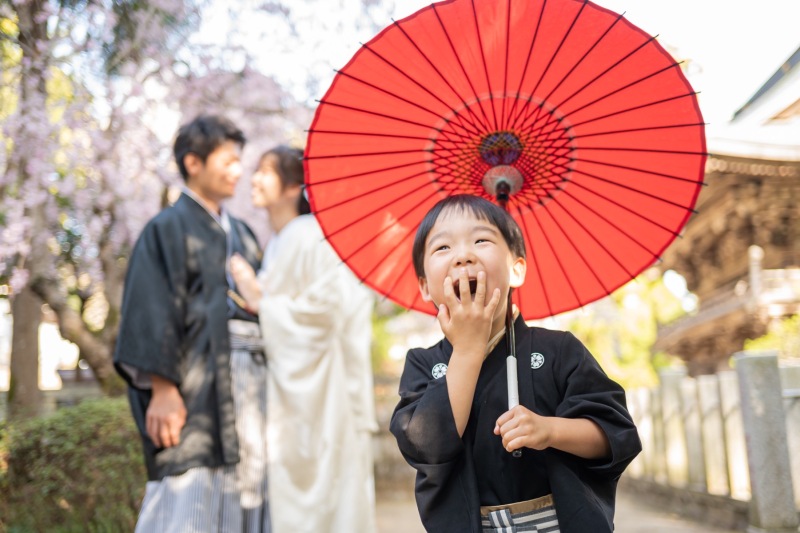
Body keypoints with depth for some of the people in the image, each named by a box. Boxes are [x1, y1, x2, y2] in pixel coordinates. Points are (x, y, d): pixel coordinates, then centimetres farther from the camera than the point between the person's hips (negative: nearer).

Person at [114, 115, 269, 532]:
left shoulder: (240, 234, 19)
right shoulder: (169, 229, -1)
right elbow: (153, 314, -9)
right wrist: (162, 389, -17)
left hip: (249, 381, 7)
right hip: (196, 385, -6)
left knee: (246, 493, 6)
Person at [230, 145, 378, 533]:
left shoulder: (312, 237, -13)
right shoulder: (276, 243, 13)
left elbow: (324, 310, -19)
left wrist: (260, 301, -13)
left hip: (316, 391, -8)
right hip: (286, 388, 8)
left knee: (322, 487, 1)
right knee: (288, 491, 12)